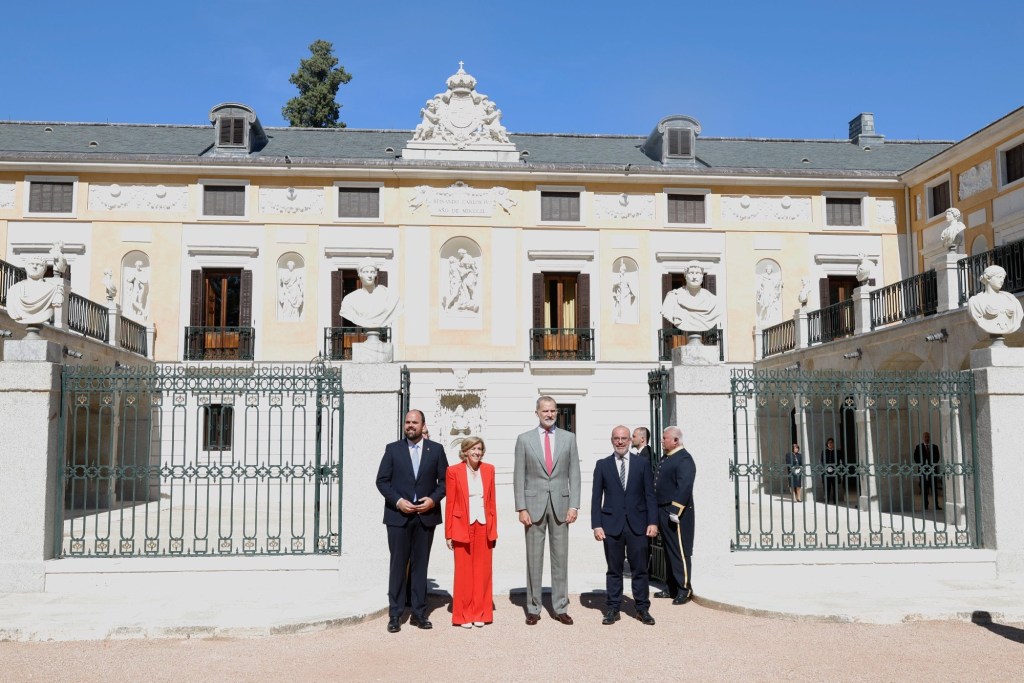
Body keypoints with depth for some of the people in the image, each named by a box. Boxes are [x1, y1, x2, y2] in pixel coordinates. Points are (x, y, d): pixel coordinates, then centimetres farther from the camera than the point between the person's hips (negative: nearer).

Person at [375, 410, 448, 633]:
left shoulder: (436, 449, 6)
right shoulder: (392, 449, 4)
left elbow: (444, 480, 6)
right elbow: (382, 481, 2)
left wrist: (433, 499, -10)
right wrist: (398, 501, -11)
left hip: (426, 515, 1)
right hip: (398, 515, -1)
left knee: (420, 564, 7)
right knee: (398, 564, 2)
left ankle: (419, 613, 14)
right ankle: (395, 615, 8)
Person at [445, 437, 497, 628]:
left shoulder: (488, 470, 6)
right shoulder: (454, 471, -3)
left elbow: (492, 501, 9)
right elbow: (450, 503, -2)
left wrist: (493, 529, 7)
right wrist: (448, 533, -3)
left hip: (484, 526, 3)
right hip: (463, 527, -3)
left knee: (482, 571, 7)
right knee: (464, 572, 3)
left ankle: (480, 614, 17)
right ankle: (463, 616, 14)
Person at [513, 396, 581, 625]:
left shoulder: (569, 438, 6)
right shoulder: (524, 439, 3)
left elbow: (574, 474, 4)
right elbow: (518, 476, 1)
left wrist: (574, 505, -3)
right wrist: (521, 508, -6)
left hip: (560, 505, 1)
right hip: (534, 505, -1)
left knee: (560, 557, 6)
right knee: (534, 558, 4)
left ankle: (561, 608, 15)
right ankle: (533, 608, 13)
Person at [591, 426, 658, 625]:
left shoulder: (643, 463, 6)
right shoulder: (602, 465, 5)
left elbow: (650, 494, 4)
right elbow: (596, 497, 3)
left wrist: (653, 522, -3)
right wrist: (596, 525, -4)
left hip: (637, 524, 0)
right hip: (612, 524, 0)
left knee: (640, 568, 4)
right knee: (614, 569, 6)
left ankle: (642, 609, 14)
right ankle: (613, 608, 14)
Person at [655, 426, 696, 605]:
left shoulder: (684, 459, -13)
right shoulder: (666, 458, 15)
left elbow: (685, 487, -21)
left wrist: (675, 510, -23)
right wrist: (659, 513, 17)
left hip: (676, 514, -9)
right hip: (663, 512, 9)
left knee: (680, 551, -3)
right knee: (669, 551, 14)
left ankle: (684, 589, 4)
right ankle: (672, 588, 23)